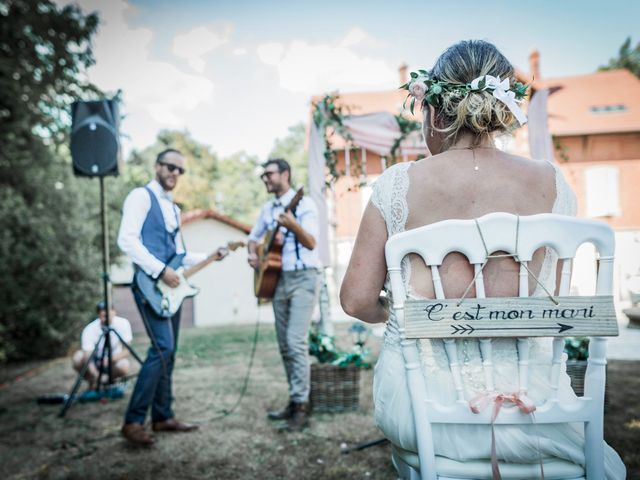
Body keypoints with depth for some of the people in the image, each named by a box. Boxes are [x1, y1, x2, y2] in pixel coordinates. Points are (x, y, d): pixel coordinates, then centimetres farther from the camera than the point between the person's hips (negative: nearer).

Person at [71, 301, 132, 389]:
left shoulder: (123, 323, -20)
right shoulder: (89, 330, -25)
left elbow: (126, 351, -17)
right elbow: (88, 356, -32)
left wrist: (111, 359, -35)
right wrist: (94, 374, -50)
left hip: (113, 362, 0)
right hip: (95, 360, 0)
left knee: (124, 366, -35)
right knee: (77, 357, -31)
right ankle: (92, 383, -4)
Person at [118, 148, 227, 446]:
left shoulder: (173, 209, 21)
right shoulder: (141, 196, -4)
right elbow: (126, 240, -17)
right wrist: (160, 270, -20)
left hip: (170, 286, 9)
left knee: (168, 352, 10)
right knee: (162, 347, -16)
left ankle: (162, 416, 19)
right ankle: (134, 420, -8)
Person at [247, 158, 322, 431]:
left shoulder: (304, 204, -7)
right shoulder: (267, 209, 14)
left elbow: (311, 243, -17)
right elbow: (254, 238, 25)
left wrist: (293, 226, -36)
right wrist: (252, 255, 3)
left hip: (303, 278, -7)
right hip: (278, 279, 7)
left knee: (296, 341, -15)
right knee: (284, 344, 9)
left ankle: (301, 406, -10)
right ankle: (294, 401, 18)